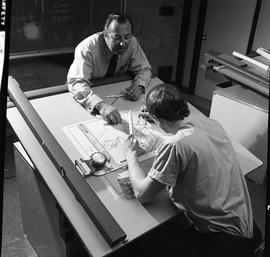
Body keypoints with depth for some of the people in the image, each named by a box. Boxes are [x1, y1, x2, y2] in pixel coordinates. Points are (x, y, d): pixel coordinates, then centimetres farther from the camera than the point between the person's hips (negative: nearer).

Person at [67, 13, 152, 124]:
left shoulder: (132, 42, -16)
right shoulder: (87, 48, -29)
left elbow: (144, 69, -4)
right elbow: (76, 84, -39)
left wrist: (139, 86, -28)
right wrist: (100, 105, -56)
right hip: (89, 93, -3)